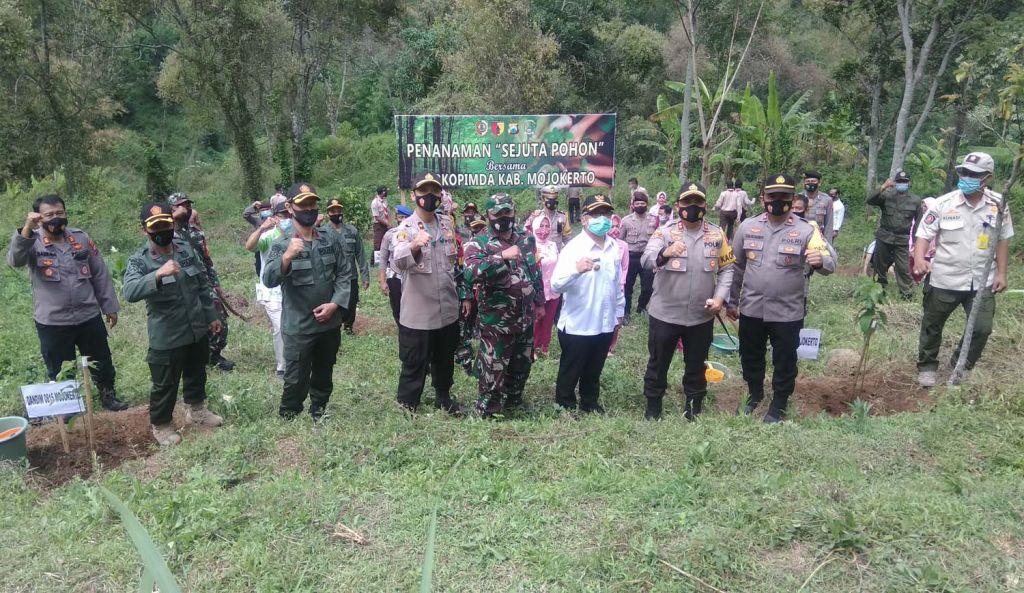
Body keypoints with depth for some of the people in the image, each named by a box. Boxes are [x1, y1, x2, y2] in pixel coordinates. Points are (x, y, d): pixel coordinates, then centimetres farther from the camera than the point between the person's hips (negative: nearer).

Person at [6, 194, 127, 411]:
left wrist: (109, 306, 7)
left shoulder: (81, 238, 1)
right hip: (52, 323, -2)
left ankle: (108, 397, 38)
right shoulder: (32, 242, -7)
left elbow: (100, 275, 6)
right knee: (60, 371, 13)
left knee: (102, 361, 17)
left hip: (89, 317, 2)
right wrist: (27, 228, -41)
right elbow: (15, 260, -30)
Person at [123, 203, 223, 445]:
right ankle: (161, 425, 32)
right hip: (166, 337, -5)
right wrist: (158, 274, -50)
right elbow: (129, 292, -36)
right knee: (165, 384, 9)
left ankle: (196, 410, 47)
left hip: (198, 329, 5)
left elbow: (203, 285, 10)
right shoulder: (138, 261, -16)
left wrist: (211, 315, 14)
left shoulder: (186, 248, 0)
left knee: (197, 373, 24)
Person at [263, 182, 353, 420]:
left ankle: (319, 415, 41)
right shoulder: (282, 244, -9)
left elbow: (345, 273, 5)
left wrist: (335, 304, -10)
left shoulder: (331, 240, 4)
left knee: (324, 375, 21)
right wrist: (287, 257, -41)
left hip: (330, 324, 4)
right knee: (296, 381, 3)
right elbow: (269, 280, -22)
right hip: (298, 327, -4)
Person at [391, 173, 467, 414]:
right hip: (418, 312, -6)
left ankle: (443, 398, 40)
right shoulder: (406, 228, -12)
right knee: (414, 364, 4)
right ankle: (406, 407, 20)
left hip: (448, 309, 6)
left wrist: (462, 294, 17)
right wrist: (414, 246, -53)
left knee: (445, 360, 21)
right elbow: (398, 262, -32)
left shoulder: (446, 224, 7)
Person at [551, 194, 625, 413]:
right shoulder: (574, 247, -17)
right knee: (570, 373, 12)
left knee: (594, 371, 23)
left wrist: (619, 312, 18)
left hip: (605, 324, 6)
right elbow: (556, 285, -29)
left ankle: (590, 403, 42)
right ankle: (564, 408, 30)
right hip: (577, 325, -5)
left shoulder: (615, 248, 3)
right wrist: (576, 269, -46)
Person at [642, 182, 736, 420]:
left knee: (696, 365, 18)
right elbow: (646, 260, -25)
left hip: (701, 316, 3)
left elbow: (727, 268, 8)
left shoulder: (717, 235, 2)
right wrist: (665, 253, -47)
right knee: (658, 363, 11)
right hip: (665, 313, -2)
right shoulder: (665, 232, -9)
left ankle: (694, 408, 37)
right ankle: (653, 408, 29)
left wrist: (721, 297, -7)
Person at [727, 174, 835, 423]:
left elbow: (830, 263, -15)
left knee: (784, 362, 11)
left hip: (787, 311, -2)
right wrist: (732, 301, 11)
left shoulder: (805, 231, -8)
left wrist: (821, 260, -40)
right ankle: (754, 395, 42)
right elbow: (737, 267, 8)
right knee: (750, 357, 18)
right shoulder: (747, 227, 0)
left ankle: (778, 405, 32)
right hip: (751, 308, 3)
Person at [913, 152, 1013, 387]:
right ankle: (927, 367, 29)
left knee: (982, 328, 4)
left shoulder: (998, 205, -2)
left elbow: (1002, 240, 7)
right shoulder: (943, 203, -11)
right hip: (944, 280, -2)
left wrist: (1001, 273, 4)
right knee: (932, 326, 10)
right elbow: (924, 234, -8)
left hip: (982, 282, 2)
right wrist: (919, 258, -27)